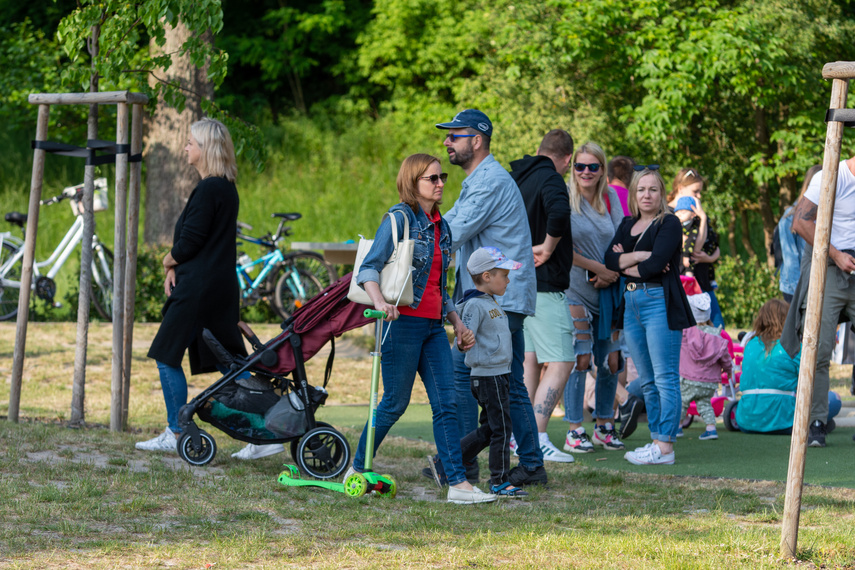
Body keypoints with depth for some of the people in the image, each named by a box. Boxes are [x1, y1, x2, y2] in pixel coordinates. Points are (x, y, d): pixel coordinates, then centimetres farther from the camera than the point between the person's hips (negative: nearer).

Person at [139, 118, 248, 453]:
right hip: (222, 287, 10)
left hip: (199, 288, -10)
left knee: (167, 355, -1)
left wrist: (169, 261, 3)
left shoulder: (208, 190, -16)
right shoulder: (226, 188, 15)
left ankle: (175, 434, 3)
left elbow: (189, 241, -17)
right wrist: (175, 268, 7)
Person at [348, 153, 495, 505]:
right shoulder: (400, 218, -6)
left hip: (433, 326, 7)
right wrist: (379, 301, -32)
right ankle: (357, 469, 15)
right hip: (403, 321, -7)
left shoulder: (440, 226, 16)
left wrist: (458, 323, 17)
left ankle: (458, 483, -4)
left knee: (446, 403, -1)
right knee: (395, 402, -1)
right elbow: (369, 268, -15)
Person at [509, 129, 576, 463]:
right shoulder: (550, 179, -13)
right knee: (560, 363, -7)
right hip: (543, 284, -9)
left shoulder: (514, 179, 13)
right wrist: (548, 247, -20)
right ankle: (536, 439, -13)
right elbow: (559, 212, -35)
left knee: (530, 360, 17)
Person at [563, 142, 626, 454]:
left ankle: (604, 426, 18)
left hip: (608, 291, 5)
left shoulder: (610, 198, 8)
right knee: (580, 358, -9)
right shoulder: (564, 199, -5)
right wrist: (596, 267, -12)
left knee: (610, 360, 4)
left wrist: (611, 274, -8)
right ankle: (574, 431, -1)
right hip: (575, 288, -4)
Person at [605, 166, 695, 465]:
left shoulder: (669, 224, -3)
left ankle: (664, 446, -12)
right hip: (631, 303, 8)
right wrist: (639, 256, -10)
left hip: (660, 303, -8)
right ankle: (656, 439, 13)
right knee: (647, 381, 9)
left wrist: (626, 266, 0)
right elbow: (609, 259, 5)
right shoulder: (627, 225, 18)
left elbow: (656, 264, -15)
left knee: (665, 378, -9)